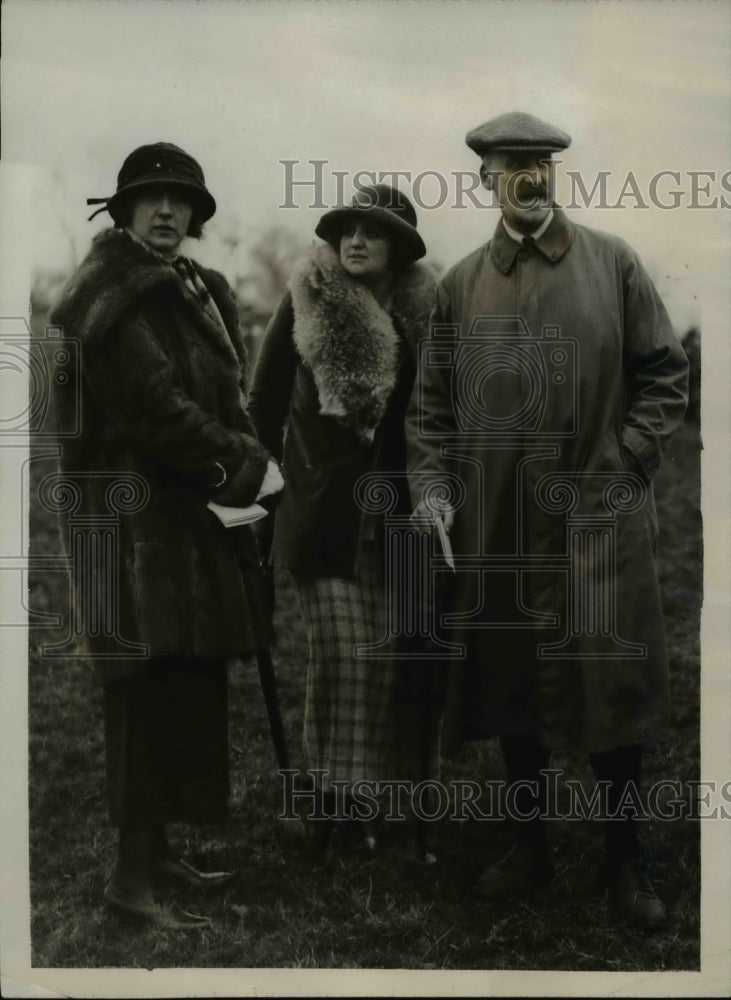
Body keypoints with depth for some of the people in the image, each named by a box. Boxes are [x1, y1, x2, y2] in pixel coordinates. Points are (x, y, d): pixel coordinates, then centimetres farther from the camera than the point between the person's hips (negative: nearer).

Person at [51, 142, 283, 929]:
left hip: (191, 511, 9)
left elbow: (221, 396, 17)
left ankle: (155, 853, 23)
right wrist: (248, 467, -12)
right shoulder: (119, 296, -11)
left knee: (185, 689, 11)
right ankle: (132, 876, 3)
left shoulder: (197, 290, 16)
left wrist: (238, 459, -1)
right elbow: (156, 407, -18)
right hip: (139, 514, -9)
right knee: (153, 692, -6)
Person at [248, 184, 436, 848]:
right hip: (326, 512, -1)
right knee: (342, 655, -5)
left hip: (396, 512, 2)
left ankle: (375, 792, 15)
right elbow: (266, 401, 10)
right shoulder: (307, 305, -1)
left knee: (387, 658, 3)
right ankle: (335, 792, 7)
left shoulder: (423, 313, 1)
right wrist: (298, 464, 11)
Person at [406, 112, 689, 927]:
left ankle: (623, 862, 16)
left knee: (610, 685, 1)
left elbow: (664, 378, 4)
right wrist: (431, 487, -2)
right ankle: (529, 845, 26)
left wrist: (620, 468, -6)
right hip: (497, 523, 2)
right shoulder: (461, 284, 9)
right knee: (510, 685, 10)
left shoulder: (613, 264, 3)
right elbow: (431, 404, 10)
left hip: (598, 519, -2)